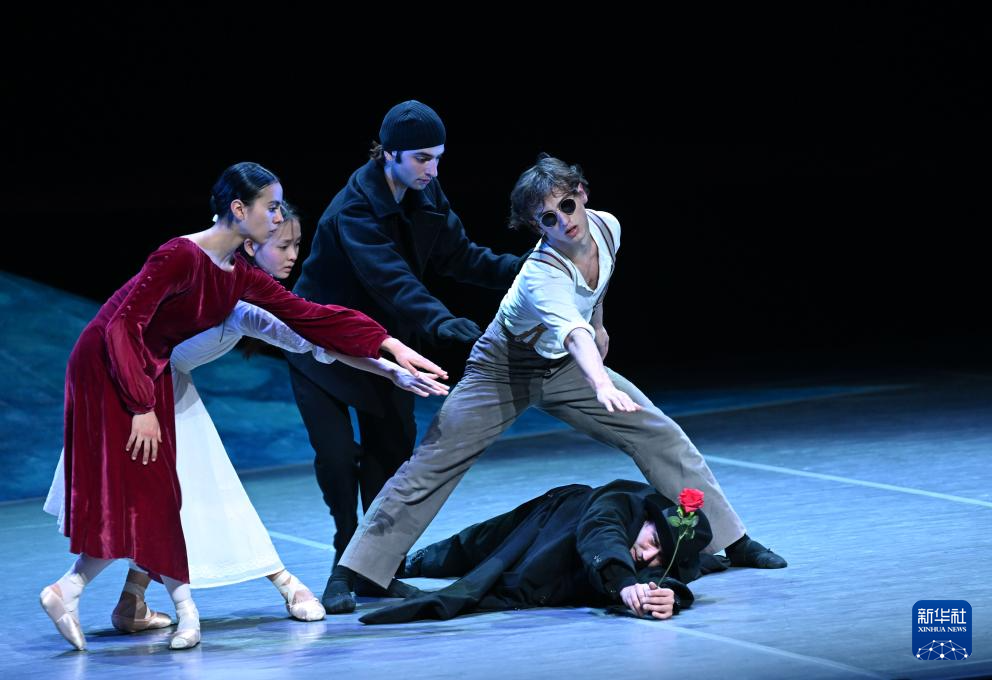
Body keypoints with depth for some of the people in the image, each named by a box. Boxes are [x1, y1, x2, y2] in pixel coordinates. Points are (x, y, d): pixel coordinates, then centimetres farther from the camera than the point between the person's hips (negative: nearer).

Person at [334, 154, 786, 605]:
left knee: (663, 436, -3)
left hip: (563, 367, 6)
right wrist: (603, 387, -72)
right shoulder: (543, 275, -37)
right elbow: (573, 333, -56)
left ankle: (732, 541, 9)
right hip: (504, 371, -6)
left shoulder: (607, 228, -16)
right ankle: (355, 572, -8)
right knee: (431, 465, -13)